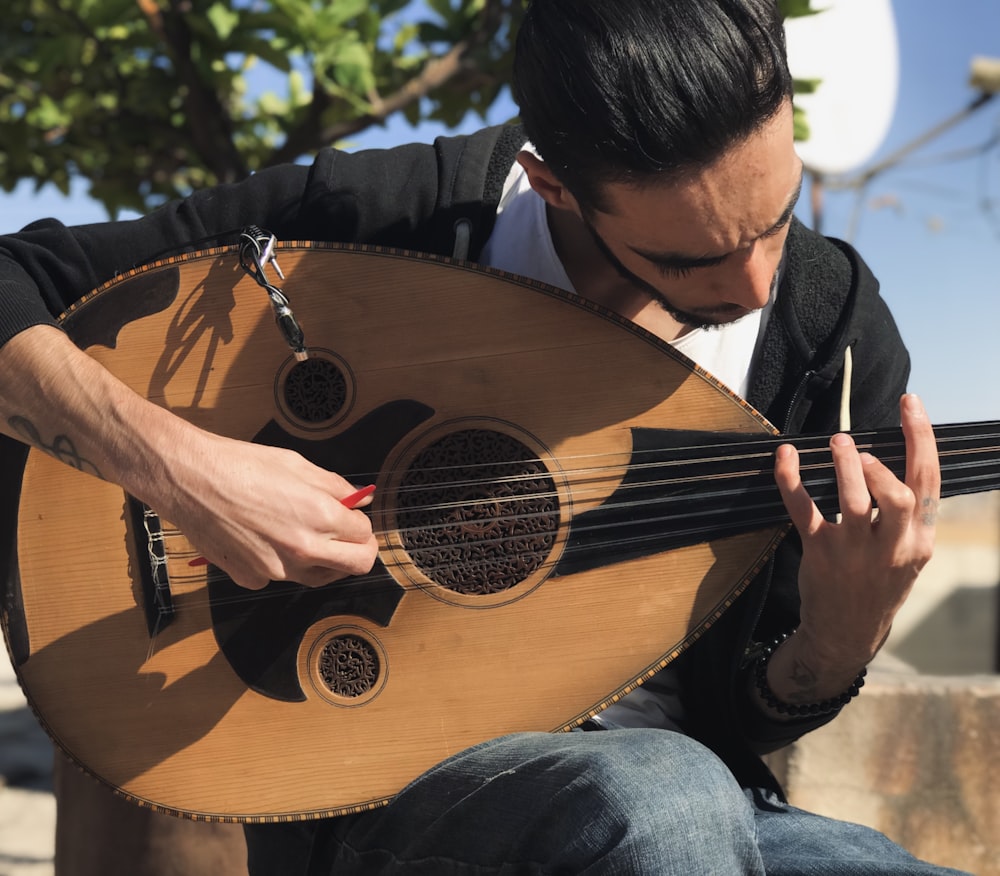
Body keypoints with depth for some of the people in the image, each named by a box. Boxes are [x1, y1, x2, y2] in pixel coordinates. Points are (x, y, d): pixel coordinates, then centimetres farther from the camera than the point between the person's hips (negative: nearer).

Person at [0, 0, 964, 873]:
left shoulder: (834, 327, -5)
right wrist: (176, 460, -26)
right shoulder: (390, 219, -14)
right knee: (662, 797, -36)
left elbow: (740, 713, 3)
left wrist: (844, 636, -20)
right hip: (378, 783, -2)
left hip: (672, 779, 3)